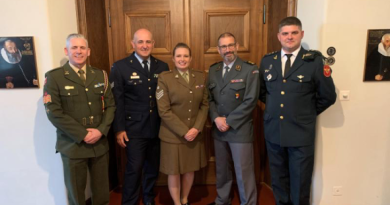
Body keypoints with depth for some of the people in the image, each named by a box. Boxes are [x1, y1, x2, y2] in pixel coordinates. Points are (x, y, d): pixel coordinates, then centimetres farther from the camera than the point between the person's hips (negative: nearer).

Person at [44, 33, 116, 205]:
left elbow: (110, 105, 4)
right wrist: (82, 134, -15)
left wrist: (101, 130, -10)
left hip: (100, 143, 3)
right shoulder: (54, 77, -5)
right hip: (73, 145, -3)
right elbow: (54, 113, -11)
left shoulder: (100, 75, 7)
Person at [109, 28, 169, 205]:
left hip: (157, 128, 4)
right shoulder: (120, 67, -4)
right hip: (134, 129, -4)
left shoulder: (162, 67, 6)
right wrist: (119, 129, -9)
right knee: (134, 169, 2)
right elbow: (117, 101, -6)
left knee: (153, 168, 16)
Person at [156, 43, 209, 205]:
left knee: (189, 170, 16)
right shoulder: (164, 78, -8)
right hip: (173, 135, -3)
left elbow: (205, 105, 4)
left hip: (195, 134, 4)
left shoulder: (200, 77, 4)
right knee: (174, 172, 9)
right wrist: (183, 131, -15)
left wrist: (196, 128, -9)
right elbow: (164, 111, -12)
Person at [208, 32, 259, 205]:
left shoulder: (250, 69, -8)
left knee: (244, 172, 3)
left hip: (240, 129, -5)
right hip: (218, 129, 5)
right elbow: (209, 98, 8)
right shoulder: (213, 70, 9)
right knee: (222, 169, 17)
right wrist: (216, 118, -9)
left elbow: (250, 101, -14)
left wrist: (229, 122, -15)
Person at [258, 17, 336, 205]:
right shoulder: (267, 60, 3)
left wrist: (308, 113, 3)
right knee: (278, 178, 19)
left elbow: (328, 97, -4)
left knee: (300, 181, 11)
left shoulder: (314, 61, -9)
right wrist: (274, 107, 9)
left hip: (301, 132, -3)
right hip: (273, 130, 4)